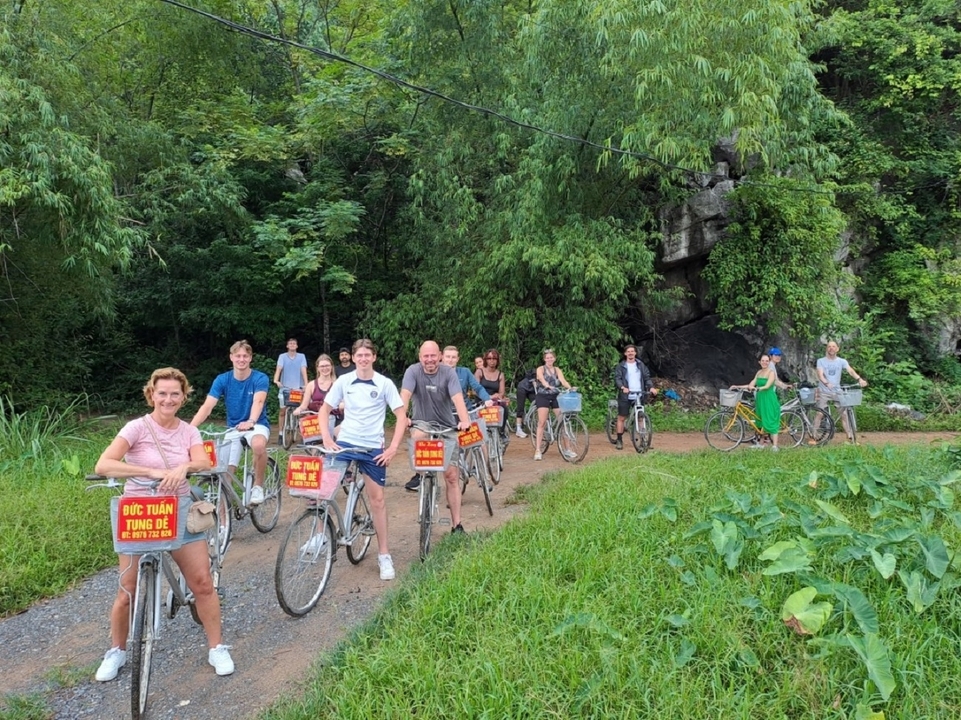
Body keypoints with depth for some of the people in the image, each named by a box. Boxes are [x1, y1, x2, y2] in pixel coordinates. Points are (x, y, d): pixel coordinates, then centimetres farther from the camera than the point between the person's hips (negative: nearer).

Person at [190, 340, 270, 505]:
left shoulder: (260, 378, -12)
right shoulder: (222, 380, -5)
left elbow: (258, 402, -30)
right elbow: (207, 406, -15)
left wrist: (250, 422, -51)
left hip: (257, 425, -3)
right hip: (233, 428, 4)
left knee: (259, 445, -38)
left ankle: (258, 486, -15)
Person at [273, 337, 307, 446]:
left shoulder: (301, 356, 3)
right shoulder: (282, 356, 2)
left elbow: (303, 370, -7)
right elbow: (279, 369, -11)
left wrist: (306, 384, -20)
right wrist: (276, 381, -29)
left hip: (298, 388, 0)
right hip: (285, 388, 0)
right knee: (283, 411, 4)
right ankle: (281, 433, 12)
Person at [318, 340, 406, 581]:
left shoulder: (384, 383, -5)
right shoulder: (343, 381, 0)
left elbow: (401, 416, -4)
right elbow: (325, 409, 6)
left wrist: (393, 448, -11)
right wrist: (327, 439, -6)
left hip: (374, 447, -1)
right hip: (345, 442, 1)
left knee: (377, 498, 4)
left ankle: (384, 555, 15)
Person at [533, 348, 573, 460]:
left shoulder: (557, 370, 13)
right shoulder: (540, 369, 3)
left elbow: (563, 381, -3)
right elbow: (543, 381, -16)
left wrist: (570, 388, -24)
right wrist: (549, 386, -38)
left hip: (556, 396, 4)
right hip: (543, 396, -3)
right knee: (542, 422, -11)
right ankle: (538, 451, -10)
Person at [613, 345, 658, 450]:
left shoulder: (641, 365, 11)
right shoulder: (620, 366, 3)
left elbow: (647, 377, 7)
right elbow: (617, 378, -6)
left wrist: (651, 387, -12)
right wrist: (622, 387, -26)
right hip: (625, 395, -2)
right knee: (621, 418, 2)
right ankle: (619, 440, 10)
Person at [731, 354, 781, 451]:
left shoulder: (771, 372, -8)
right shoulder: (759, 372, 12)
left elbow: (767, 386, -20)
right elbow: (751, 384, 10)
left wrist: (757, 388, -36)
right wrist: (737, 386, 3)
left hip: (769, 400, -7)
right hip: (760, 398, 7)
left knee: (771, 422, -10)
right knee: (762, 422, 13)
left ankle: (774, 446, -12)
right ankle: (761, 443, 22)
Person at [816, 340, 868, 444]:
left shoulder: (842, 361, 4)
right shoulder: (821, 361, -1)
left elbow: (850, 370, -13)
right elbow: (820, 374, -15)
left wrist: (859, 379, -32)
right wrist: (826, 383, -35)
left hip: (837, 391, 2)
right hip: (824, 392, -2)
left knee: (844, 413, -3)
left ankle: (850, 437, 4)